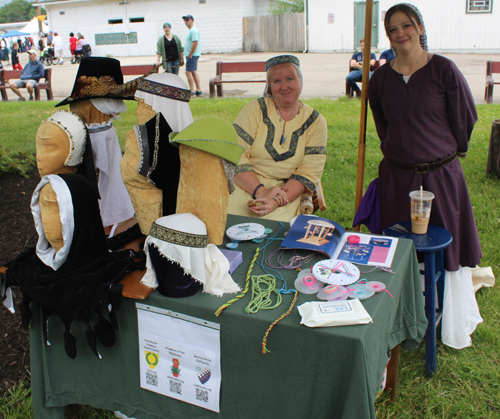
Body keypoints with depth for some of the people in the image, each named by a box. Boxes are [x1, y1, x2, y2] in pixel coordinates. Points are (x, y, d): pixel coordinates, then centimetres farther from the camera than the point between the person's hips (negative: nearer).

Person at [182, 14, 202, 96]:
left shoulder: (194, 31, -16)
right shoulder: (190, 30, 17)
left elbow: (195, 43, -24)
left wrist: (190, 55, -21)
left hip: (193, 55, -10)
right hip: (191, 55, 10)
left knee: (188, 72, -10)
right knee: (194, 71, 11)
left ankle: (192, 91, -6)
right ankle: (199, 90, 14)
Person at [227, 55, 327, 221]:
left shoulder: (316, 122, 5)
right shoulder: (255, 109, 3)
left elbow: (308, 174, -3)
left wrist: (276, 202, -20)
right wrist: (261, 191, -21)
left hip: (288, 191, 0)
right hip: (246, 186, 0)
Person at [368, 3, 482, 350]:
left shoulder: (444, 70, -7)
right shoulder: (381, 77, 4)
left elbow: (466, 117, 2)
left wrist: (449, 152, 10)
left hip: (441, 174, -2)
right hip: (397, 175, 3)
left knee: (447, 248, 6)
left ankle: (455, 327, 25)